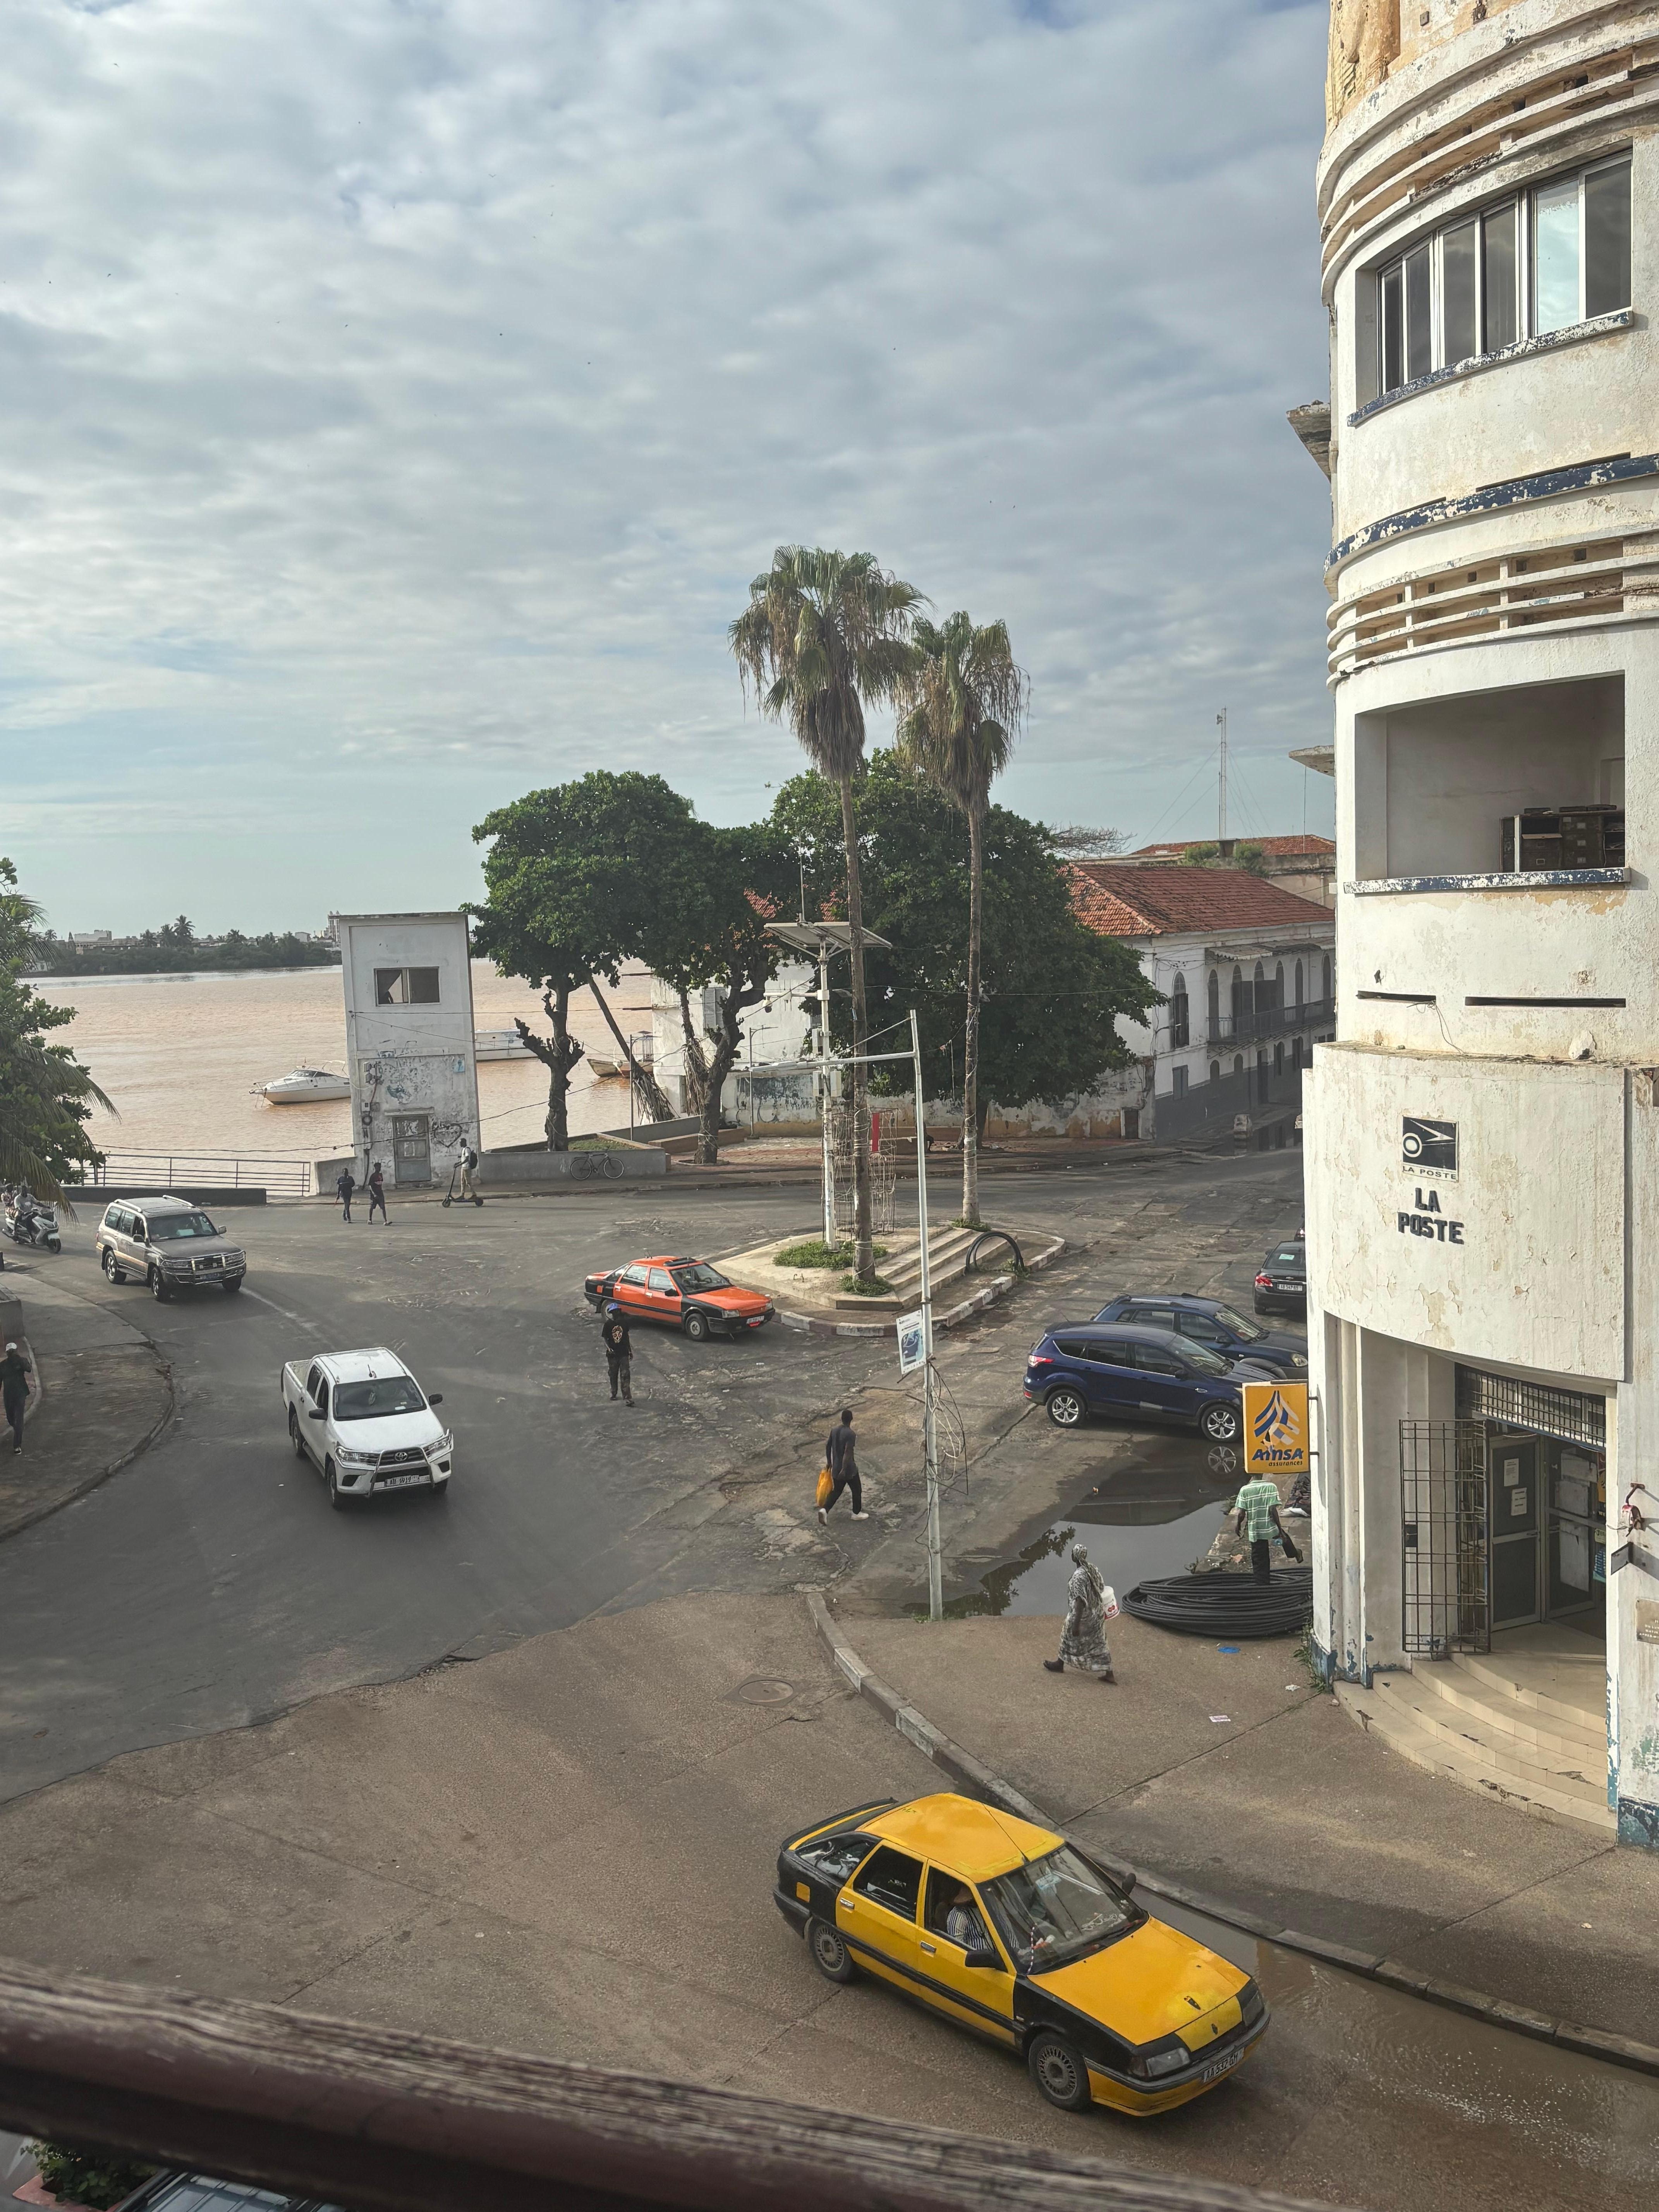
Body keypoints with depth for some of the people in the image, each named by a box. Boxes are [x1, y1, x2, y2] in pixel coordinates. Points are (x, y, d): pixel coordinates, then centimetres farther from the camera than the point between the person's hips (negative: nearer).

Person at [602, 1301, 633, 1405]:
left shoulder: (624, 1323, 2)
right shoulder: (608, 1325, -6)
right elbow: (605, 1339, -4)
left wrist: (630, 1351, 16)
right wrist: (609, 1348, -23)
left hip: (624, 1353, 1)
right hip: (613, 1354, -1)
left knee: (625, 1376, -7)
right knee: (613, 1375, 13)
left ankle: (627, 1398, -11)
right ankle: (613, 1394, 31)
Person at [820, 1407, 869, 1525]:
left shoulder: (834, 1431, 0)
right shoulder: (850, 1434, -21)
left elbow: (828, 1447, 10)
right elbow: (848, 1452, -27)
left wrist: (829, 1462, 23)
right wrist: (844, 1470, -28)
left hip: (836, 1468, 6)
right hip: (849, 1469, -6)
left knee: (837, 1491, 16)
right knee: (857, 1490, 16)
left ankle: (825, 1510, -3)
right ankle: (857, 1513, 28)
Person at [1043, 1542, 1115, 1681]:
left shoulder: (1079, 1576, -30)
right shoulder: (1094, 1570, -5)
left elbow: (1080, 1602, -29)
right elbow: (1101, 1589, 8)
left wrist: (1076, 1624, -24)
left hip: (1084, 1615, -7)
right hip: (1097, 1614, 7)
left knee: (1070, 1638, 17)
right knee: (1098, 1643, 16)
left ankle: (1060, 1665, 38)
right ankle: (1109, 1674, 17)